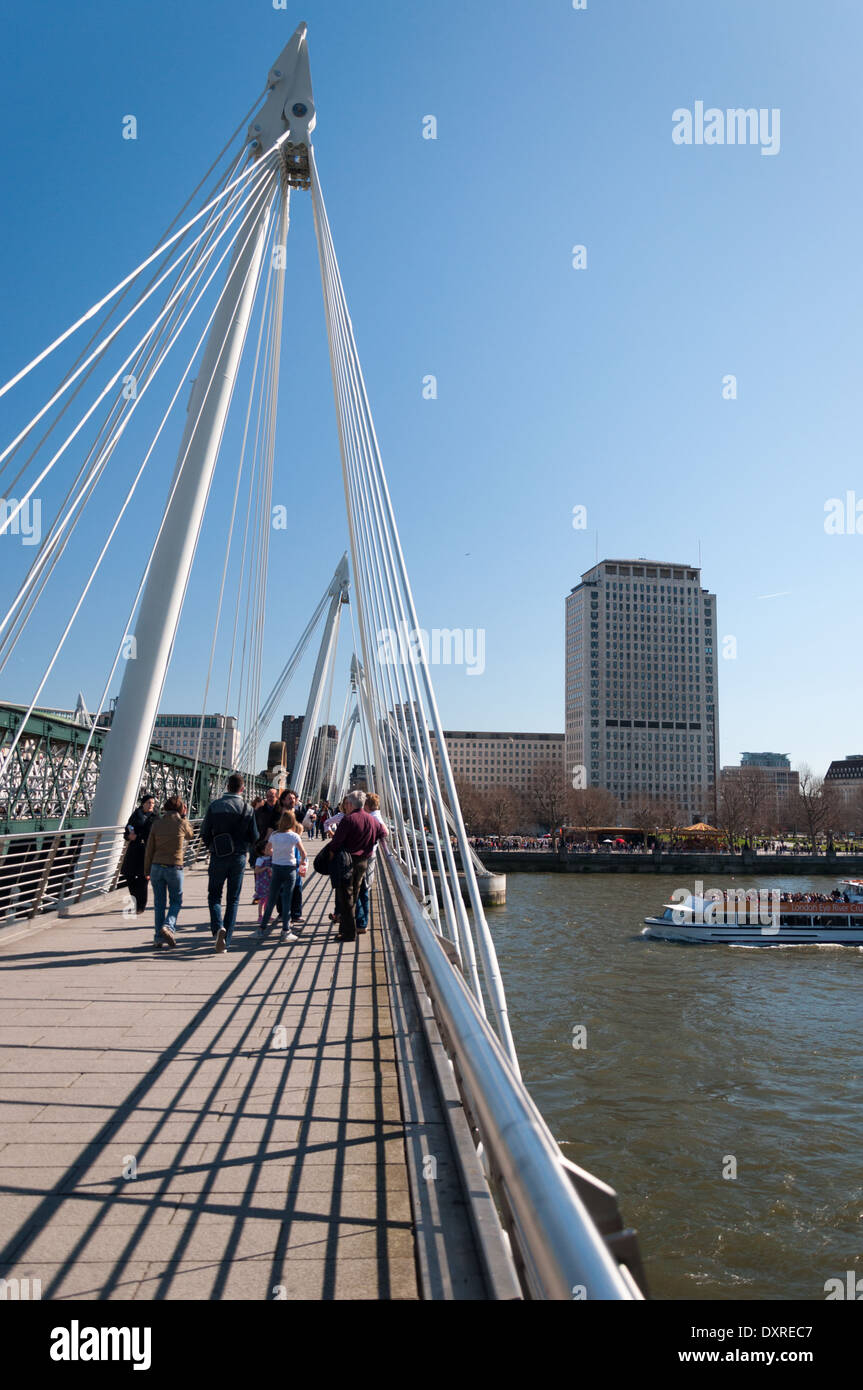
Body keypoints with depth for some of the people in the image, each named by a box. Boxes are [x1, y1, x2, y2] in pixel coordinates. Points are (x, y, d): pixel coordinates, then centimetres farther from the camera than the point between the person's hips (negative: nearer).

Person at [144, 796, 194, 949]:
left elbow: (149, 849, 3)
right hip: (174, 867, -2)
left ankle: (159, 937, 11)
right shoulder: (181, 823, -6)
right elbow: (191, 835, 17)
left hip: (157, 866, 3)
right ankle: (168, 926, -12)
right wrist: (183, 817, 14)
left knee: (159, 903, 10)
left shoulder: (156, 824, 1)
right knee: (176, 901, 11)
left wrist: (147, 870, 10)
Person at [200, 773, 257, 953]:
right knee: (233, 899, 9)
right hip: (238, 857, 0)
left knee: (214, 895, 12)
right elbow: (254, 837, -1)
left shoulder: (214, 806, -3)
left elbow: (204, 834, -1)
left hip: (218, 857, 0)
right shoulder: (247, 808, -3)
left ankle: (218, 927, -14)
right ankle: (226, 941, 6)